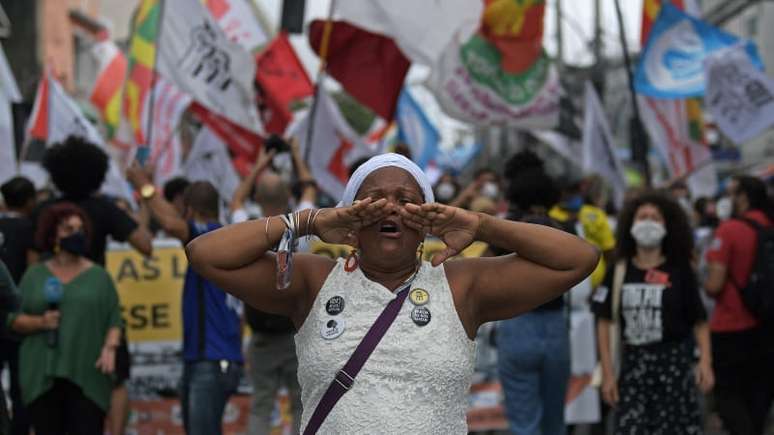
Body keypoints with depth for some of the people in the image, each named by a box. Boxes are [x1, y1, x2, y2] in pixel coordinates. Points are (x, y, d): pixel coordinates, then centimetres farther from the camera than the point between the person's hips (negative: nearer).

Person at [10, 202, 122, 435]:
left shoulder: (98, 275, 8)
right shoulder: (35, 275, 11)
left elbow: (114, 321, 5)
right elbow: (15, 320, 9)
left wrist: (109, 348, -13)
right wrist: (40, 322, -10)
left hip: (87, 377, -1)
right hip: (42, 376, 1)